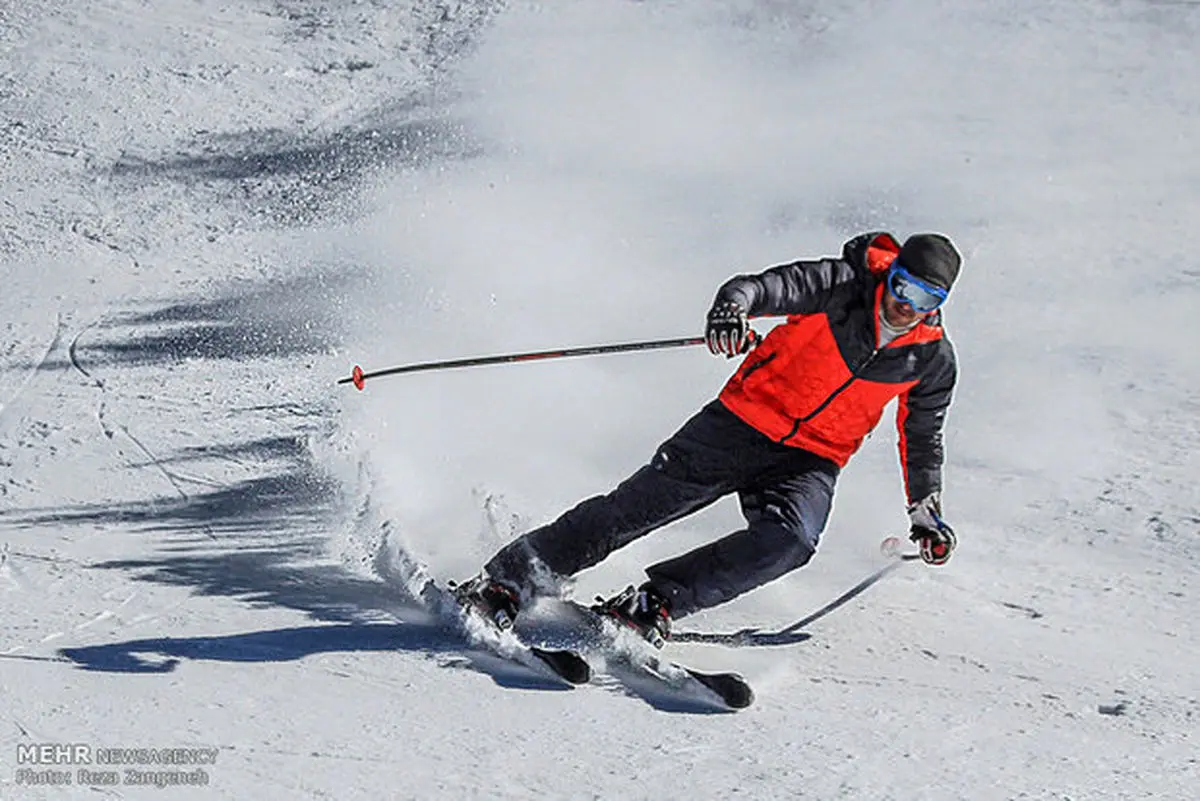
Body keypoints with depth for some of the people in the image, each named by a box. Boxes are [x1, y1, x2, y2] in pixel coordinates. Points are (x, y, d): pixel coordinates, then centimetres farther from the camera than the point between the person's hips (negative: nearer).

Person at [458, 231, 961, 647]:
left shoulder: (933, 360, -2)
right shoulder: (842, 286, -12)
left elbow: (922, 437, 15)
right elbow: (765, 287, -24)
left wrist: (926, 514, 15)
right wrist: (731, 308, -47)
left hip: (811, 460, 2)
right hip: (743, 422, -2)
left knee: (790, 541, -28)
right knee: (638, 505, -9)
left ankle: (653, 603, -20)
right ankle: (506, 582, 0)